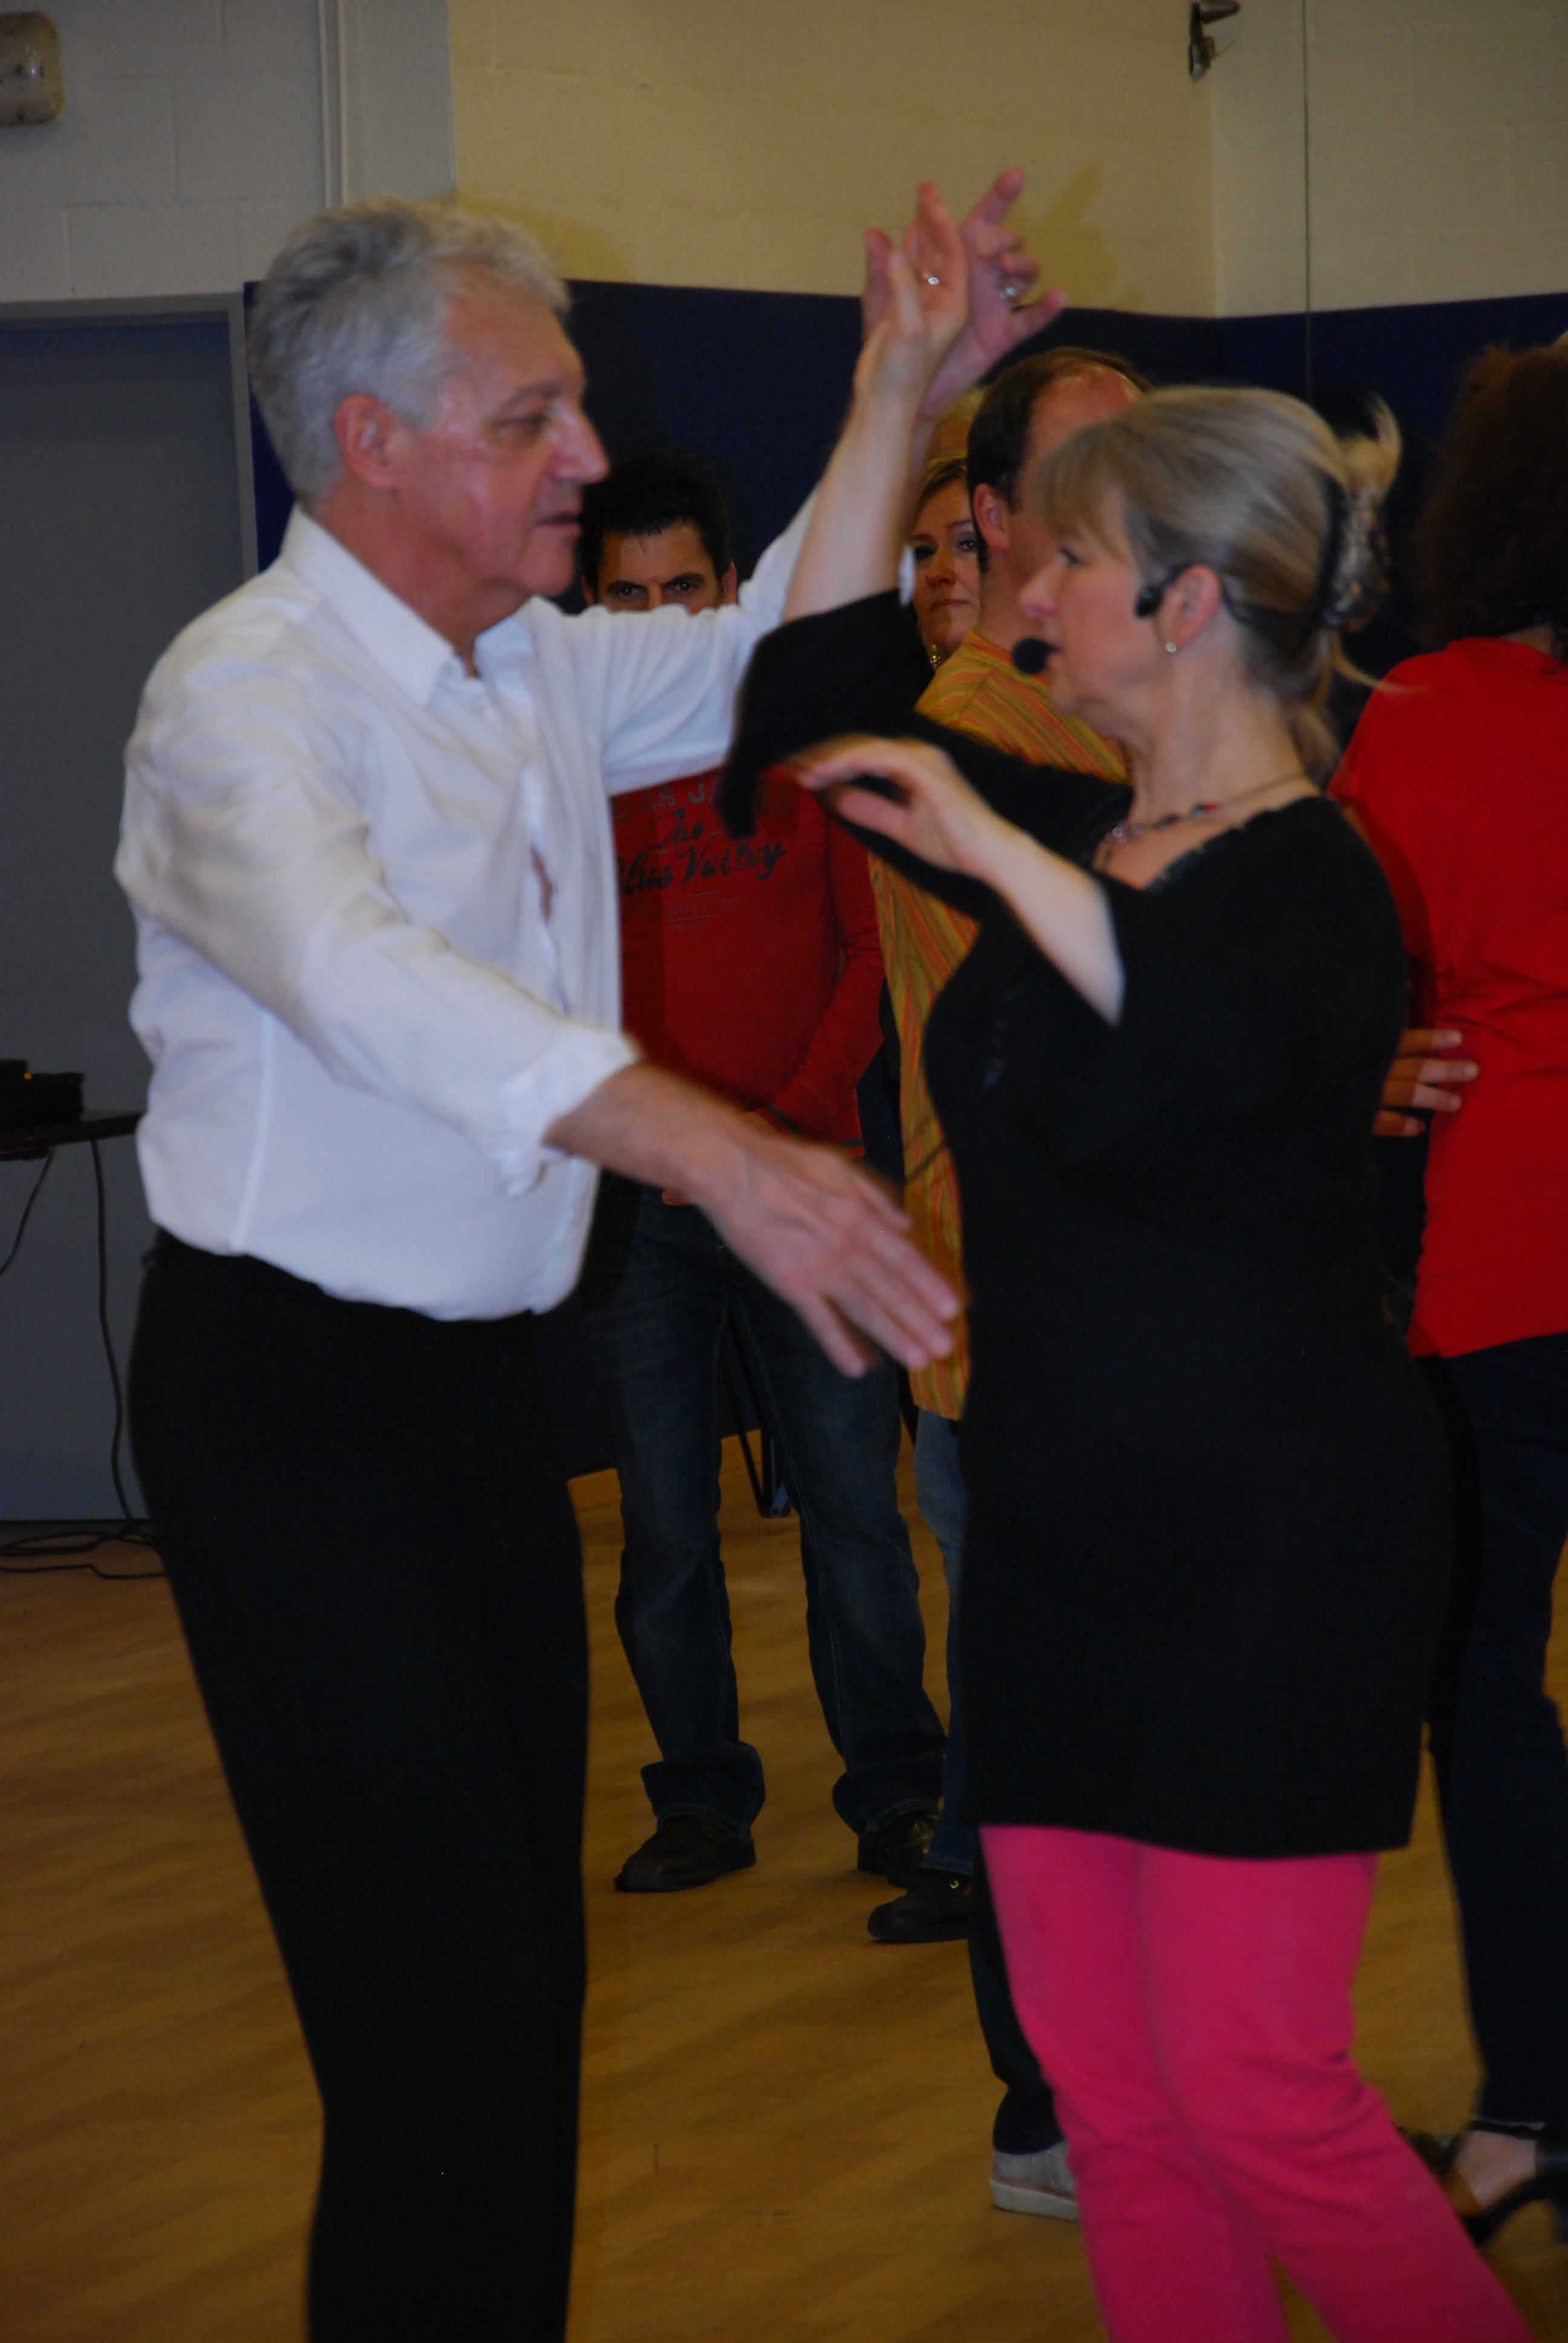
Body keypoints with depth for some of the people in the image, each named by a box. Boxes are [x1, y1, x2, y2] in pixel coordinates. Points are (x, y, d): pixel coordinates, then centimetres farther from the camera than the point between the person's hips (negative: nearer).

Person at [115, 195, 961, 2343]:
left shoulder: (535, 671, 8)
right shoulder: (248, 696, -19)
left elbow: (765, 659, 26)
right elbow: (365, 979, -37)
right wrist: (723, 1153, -48)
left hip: (482, 1382, 9)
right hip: (292, 1399, -9)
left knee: (523, 1977, 14)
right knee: (444, 2023, -11)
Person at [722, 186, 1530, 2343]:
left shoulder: (1313, 881, -14)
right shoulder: (1072, 841, 10)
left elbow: (1229, 1043, -37)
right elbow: (822, 691, 15)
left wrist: (994, 850, -30)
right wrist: (896, 388, 11)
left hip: (1266, 1554, -8)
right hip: (1064, 1527, 8)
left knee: (1254, 2096, -7)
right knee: (1108, 2084, 9)